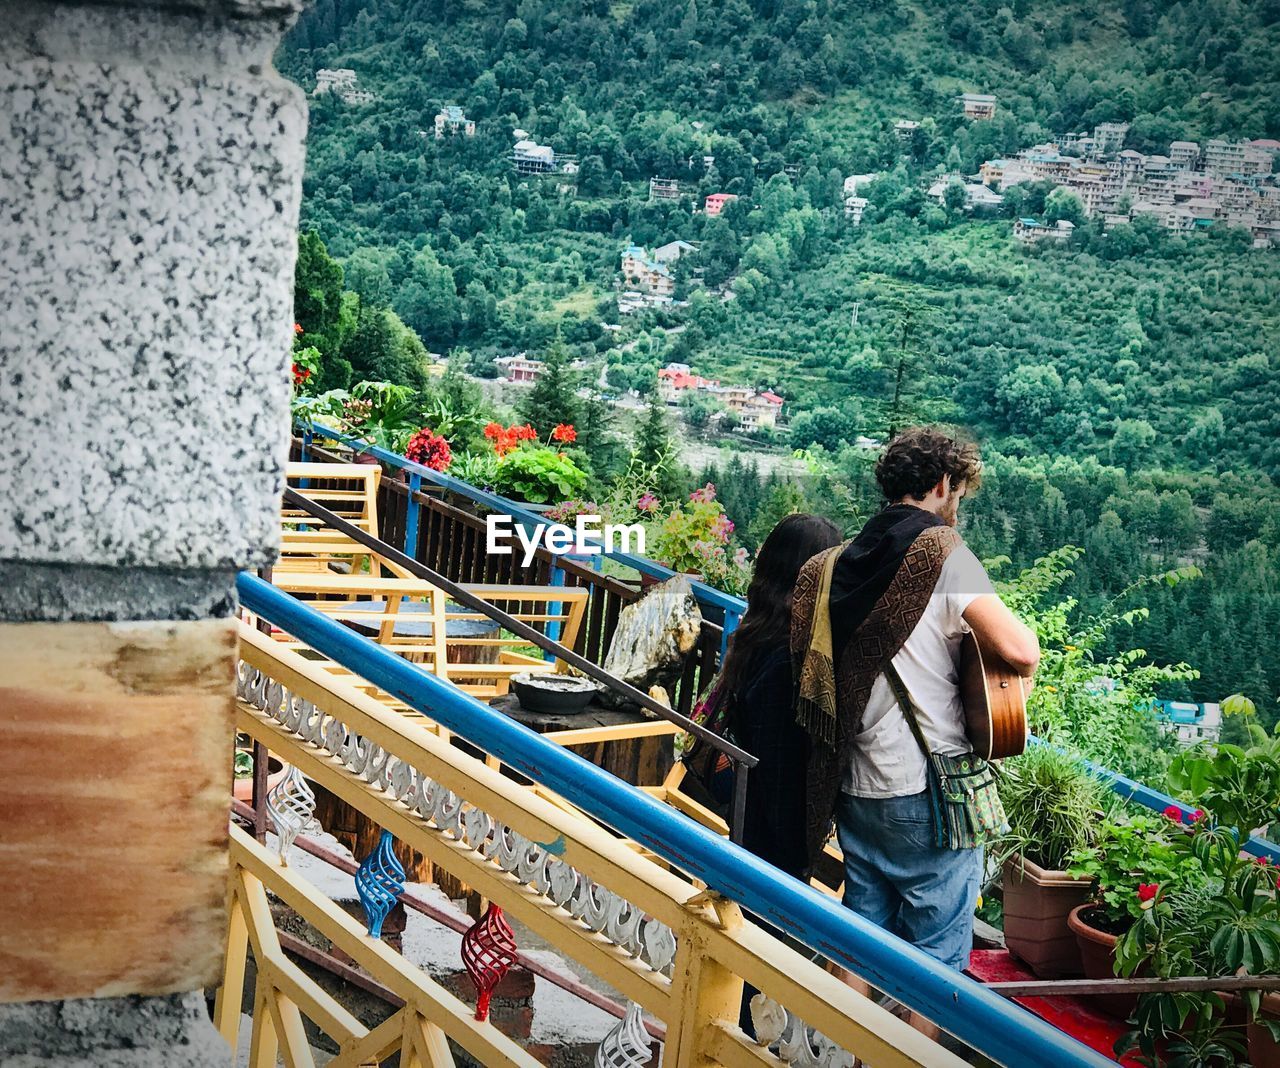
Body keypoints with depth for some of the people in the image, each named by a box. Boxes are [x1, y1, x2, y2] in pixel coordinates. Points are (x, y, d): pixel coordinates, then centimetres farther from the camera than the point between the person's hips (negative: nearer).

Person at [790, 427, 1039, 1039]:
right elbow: (1021, 652, -23)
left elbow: (813, 671, 19)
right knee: (934, 955, 4)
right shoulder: (941, 552, -12)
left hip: (854, 786, 7)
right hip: (930, 791, -7)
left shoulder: (835, 564, 9)